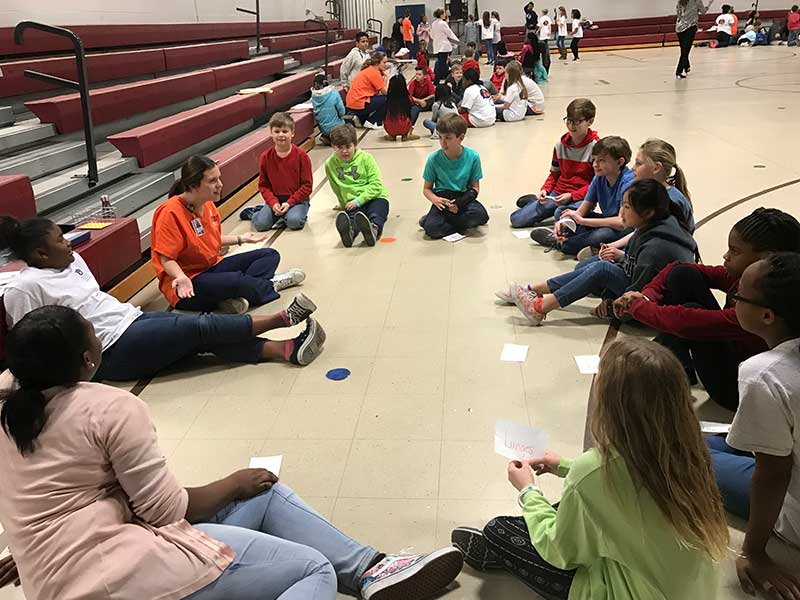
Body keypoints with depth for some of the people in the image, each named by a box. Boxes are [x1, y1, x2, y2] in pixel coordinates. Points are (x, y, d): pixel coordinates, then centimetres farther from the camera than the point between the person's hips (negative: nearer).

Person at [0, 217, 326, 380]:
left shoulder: (71, 260, 13)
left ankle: (286, 349, -21)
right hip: (113, 351, -8)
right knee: (201, 327, -16)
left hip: (132, 318, 8)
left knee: (206, 335, -12)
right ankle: (284, 317, -11)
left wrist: (127, 311, 14)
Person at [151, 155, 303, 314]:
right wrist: (181, 278, -38)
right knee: (236, 280, -36)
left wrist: (240, 239, 24)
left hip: (213, 267, 10)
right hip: (186, 288, -9)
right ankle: (270, 285, -4)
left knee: (270, 255, 3)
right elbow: (167, 259, -21)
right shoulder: (170, 213, -21)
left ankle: (240, 295, -24)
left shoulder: (208, 204, 5)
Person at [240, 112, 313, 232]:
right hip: (275, 199, 3)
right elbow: (263, 185, 3)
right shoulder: (265, 157, -1)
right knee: (260, 224, -15)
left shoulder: (301, 155, -9)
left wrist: (289, 202, -17)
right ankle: (255, 211, 20)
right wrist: (273, 203, -14)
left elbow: (307, 185, -9)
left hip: (297, 199, -3)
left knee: (294, 221, -32)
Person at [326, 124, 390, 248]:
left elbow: (376, 185, -7)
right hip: (352, 203, 1)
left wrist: (358, 200, -16)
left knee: (376, 215, -35)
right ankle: (349, 232, -68)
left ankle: (374, 229, -67)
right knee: (352, 216, -34)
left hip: (375, 197, 0)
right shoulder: (330, 164, 8)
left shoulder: (365, 158, 1)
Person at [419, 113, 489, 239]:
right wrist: (435, 199, -22)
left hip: (463, 197, 2)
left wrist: (462, 201, -19)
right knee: (432, 229, -30)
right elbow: (426, 188, 2)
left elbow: (475, 187, 1)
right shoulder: (434, 159, -7)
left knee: (481, 215, -32)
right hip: (443, 199, -1)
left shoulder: (472, 157, -7)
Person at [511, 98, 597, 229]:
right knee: (516, 219, -7)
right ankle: (542, 200, 19)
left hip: (581, 197, -5)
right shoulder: (560, 145, 7)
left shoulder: (595, 147, -9)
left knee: (561, 215, -40)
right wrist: (545, 190, -2)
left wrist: (571, 196, -19)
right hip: (558, 193, 5)